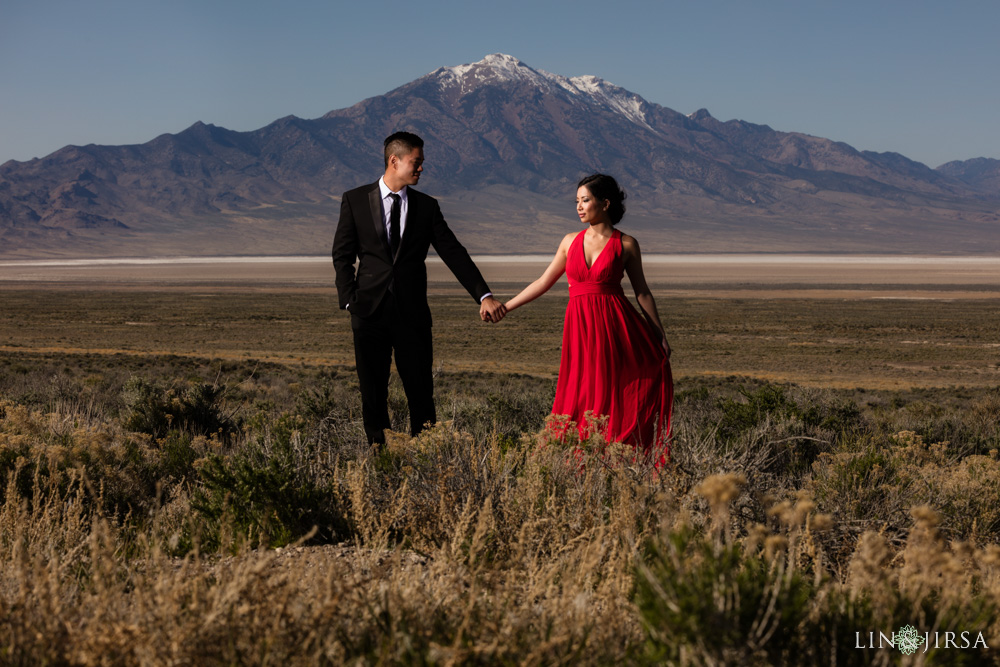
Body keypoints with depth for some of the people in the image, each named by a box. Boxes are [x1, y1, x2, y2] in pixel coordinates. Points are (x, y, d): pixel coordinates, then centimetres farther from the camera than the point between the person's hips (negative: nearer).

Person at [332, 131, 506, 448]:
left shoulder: (427, 206, 7)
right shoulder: (355, 200, 4)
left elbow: (454, 253, 3)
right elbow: (342, 255, 6)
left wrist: (484, 295, -6)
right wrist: (349, 300, -4)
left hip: (412, 312, 1)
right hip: (370, 310, -1)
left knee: (420, 387, 0)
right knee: (373, 389, 5)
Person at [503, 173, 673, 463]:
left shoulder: (625, 244, 2)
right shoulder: (571, 241, 11)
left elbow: (642, 292, 5)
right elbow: (543, 282, 15)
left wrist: (661, 336, 3)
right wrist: (504, 308, 13)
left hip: (616, 326, -3)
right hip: (580, 327, 3)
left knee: (618, 394, -5)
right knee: (583, 397, 3)